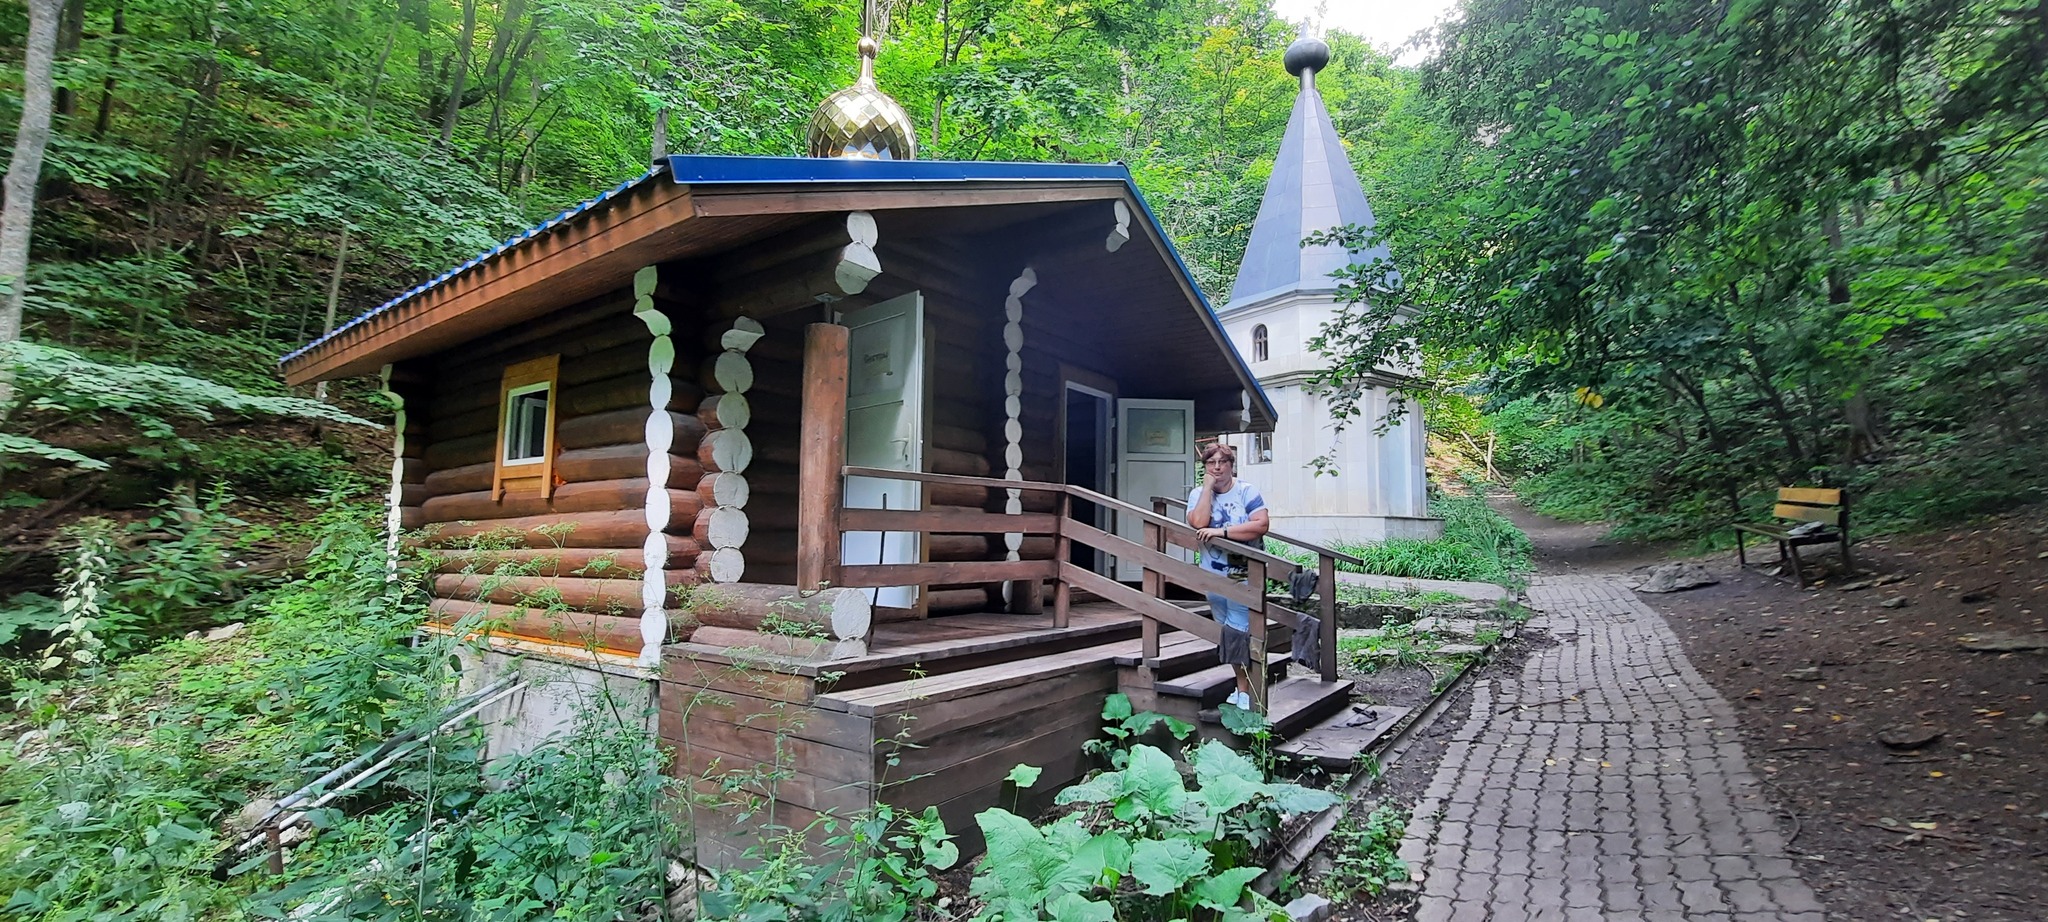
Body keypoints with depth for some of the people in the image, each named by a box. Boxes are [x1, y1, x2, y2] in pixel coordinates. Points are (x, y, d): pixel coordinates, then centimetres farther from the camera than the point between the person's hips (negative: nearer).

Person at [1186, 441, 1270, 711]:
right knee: (1227, 632, 12)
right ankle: (1243, 686, 25)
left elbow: (1262, 525, -20)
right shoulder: (1199, 493, 1)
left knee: (1237, 631, -9)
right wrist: (1208, 486, -15)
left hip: (1244, 574, -4)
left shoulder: (1247, 491, -7)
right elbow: (1198, 524, -18)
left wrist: (1222, 531, -25)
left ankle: (1244, 691, 4)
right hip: (1213, 574, 4)